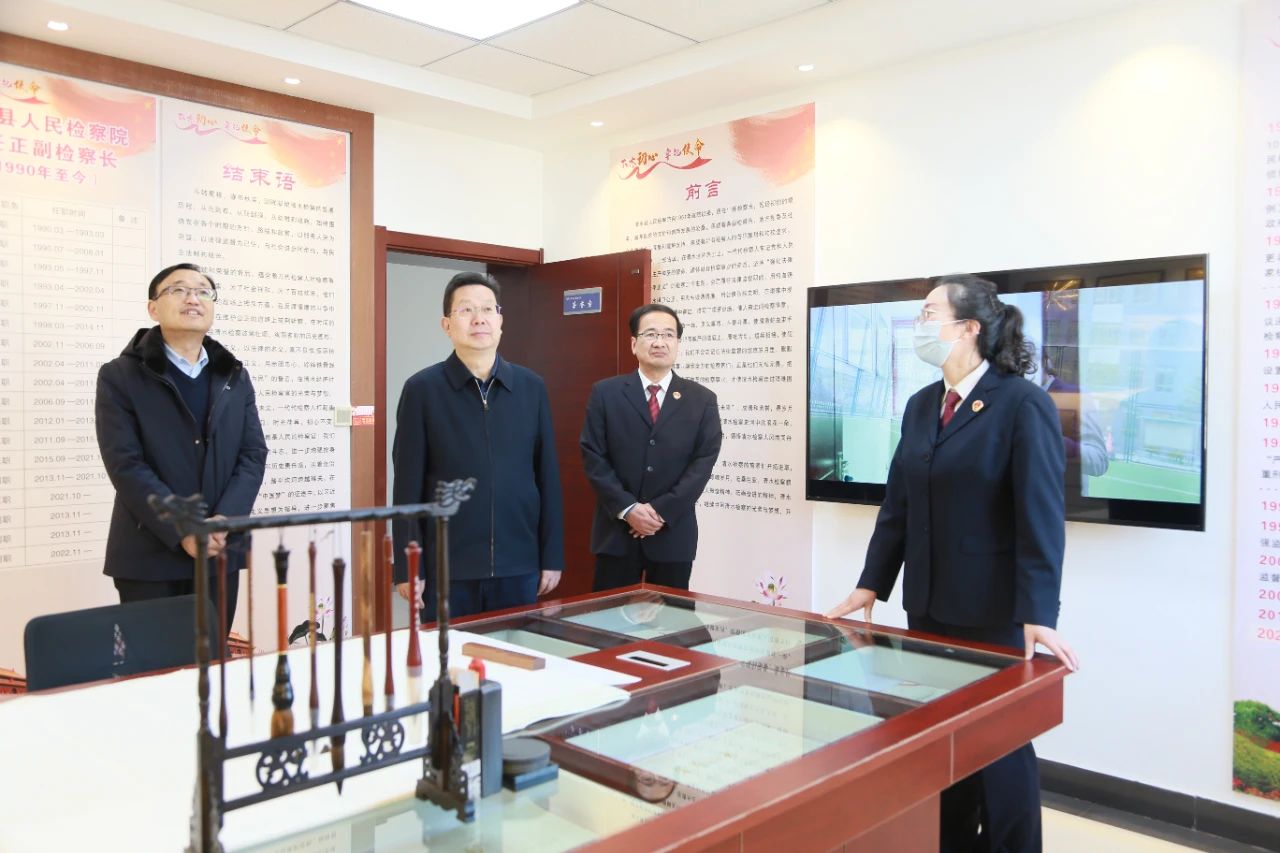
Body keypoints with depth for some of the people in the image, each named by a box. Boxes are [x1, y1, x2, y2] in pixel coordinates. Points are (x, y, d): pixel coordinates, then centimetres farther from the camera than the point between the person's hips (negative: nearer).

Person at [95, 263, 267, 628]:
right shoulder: (119, 376, -1)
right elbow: (126, 465, -10)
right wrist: (182, 531, -18)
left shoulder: (235, 377, 11)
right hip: (149, 556, -3)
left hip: (221, 552, 4)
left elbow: (253, 455, 3)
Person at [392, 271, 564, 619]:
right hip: (446, 567, -2)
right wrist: (407, 568, -5)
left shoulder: (531, 387, 5)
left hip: (519, 565, 3)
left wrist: (552, 556, 4)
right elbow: (408, 486, -3)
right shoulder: (422, 389, -2)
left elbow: (547, 476, 6)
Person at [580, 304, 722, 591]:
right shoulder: (605, 393, 2)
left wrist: (662, 511, -13)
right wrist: (627, 508, -13)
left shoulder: (702, 400, 3)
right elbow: (593, 456, -3)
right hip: (617, 530, 0)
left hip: (674, 532, 1)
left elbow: (703, 462, -3)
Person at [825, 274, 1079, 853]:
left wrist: (1037, 616, -23)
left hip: (994, 611, -6)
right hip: (928, 606, 6)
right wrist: (871, 585, 7)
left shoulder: (1023, 403, -12)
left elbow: (1042, 516, -18)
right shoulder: (921, 405, 8)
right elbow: (898, 504, 10)